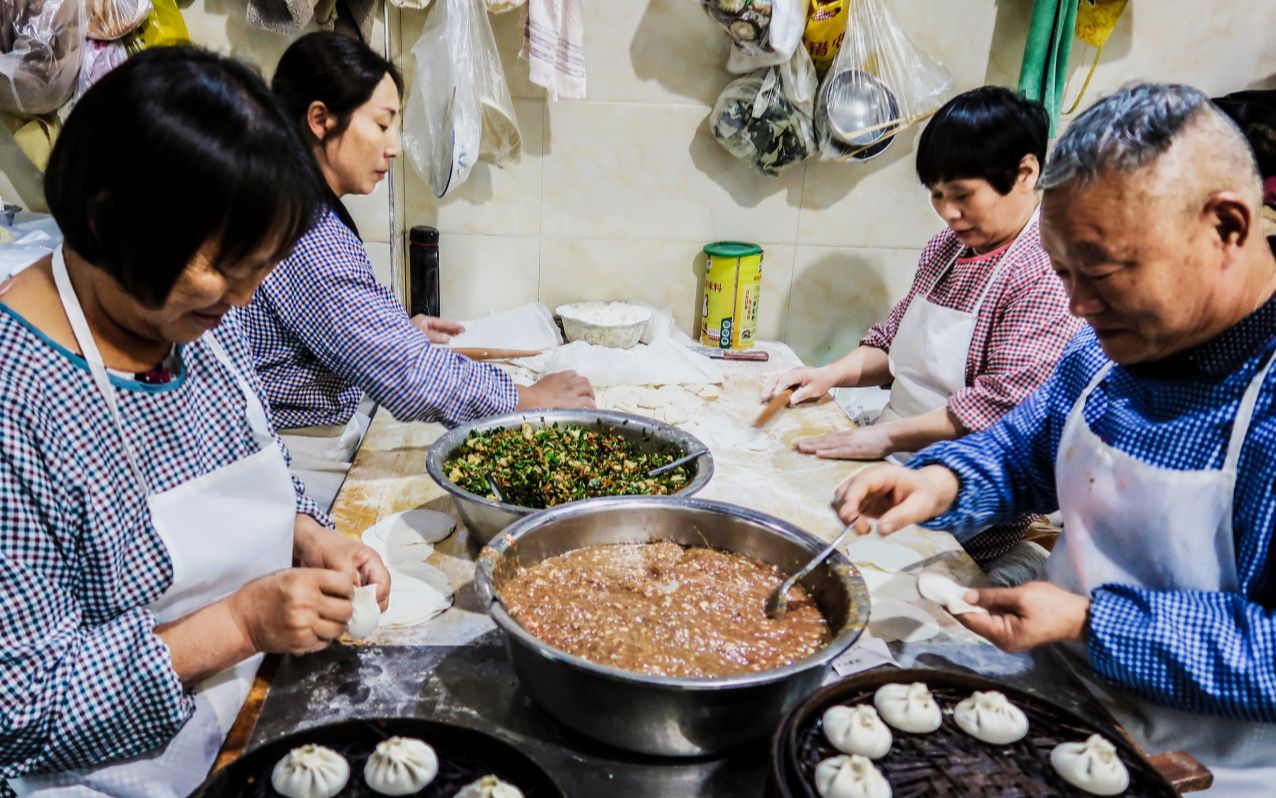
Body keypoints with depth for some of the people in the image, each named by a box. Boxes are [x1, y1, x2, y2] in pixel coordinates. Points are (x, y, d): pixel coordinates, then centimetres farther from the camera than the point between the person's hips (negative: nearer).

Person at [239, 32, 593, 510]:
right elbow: (403, 373, -26)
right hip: (301, 459, -9)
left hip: (332, 428, 9)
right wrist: (530, 397, -17)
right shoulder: (302, 232, -24)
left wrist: (397, 328, 13)